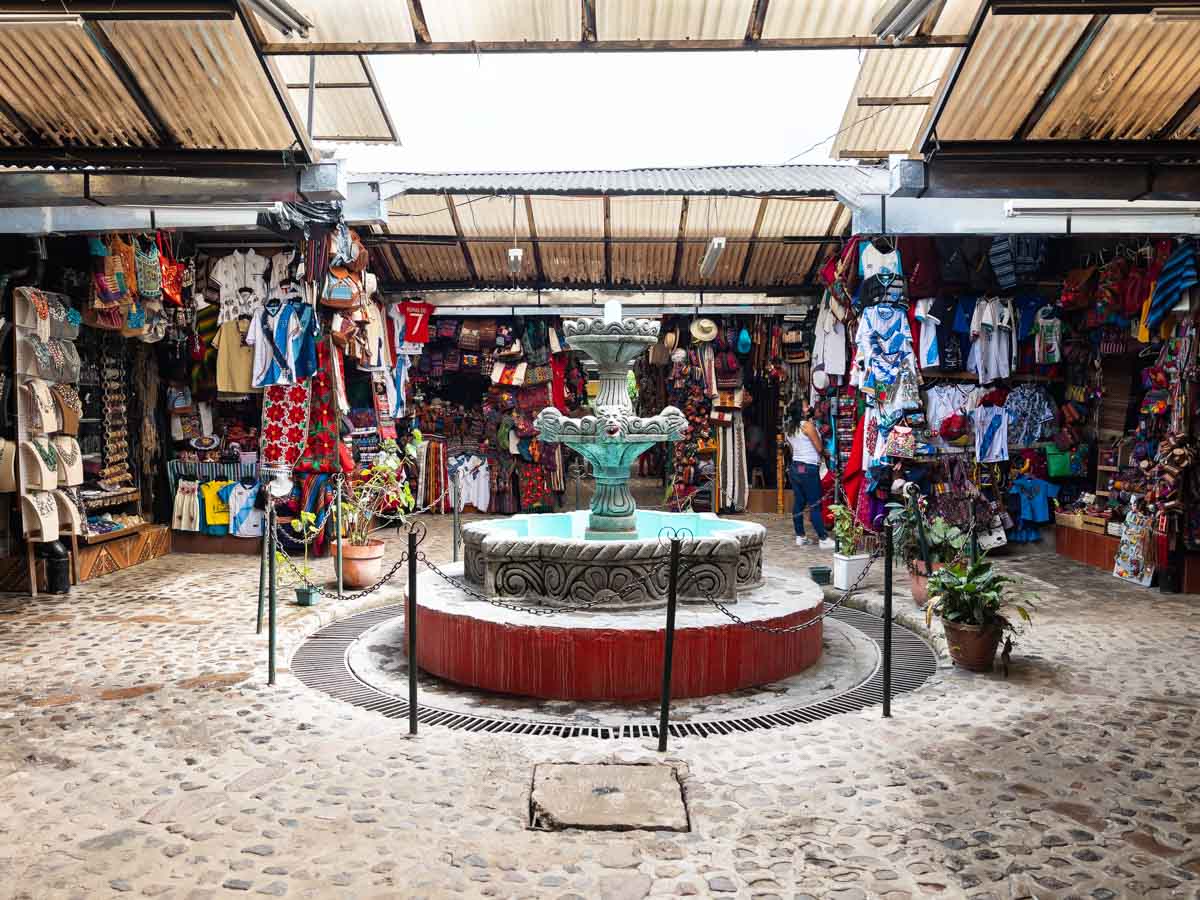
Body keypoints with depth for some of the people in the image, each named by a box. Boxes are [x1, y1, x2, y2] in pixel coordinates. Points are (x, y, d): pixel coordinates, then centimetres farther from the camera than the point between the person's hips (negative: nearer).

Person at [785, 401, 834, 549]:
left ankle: (800, 537, 14)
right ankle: (823, 539, -2)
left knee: (799, 502, 10)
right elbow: (819, 448, -11)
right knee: (815, 504, -5)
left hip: (794, 467, 8)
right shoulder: (808, 425, -13)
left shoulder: (790, 428, 11)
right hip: (808, 469, -8)